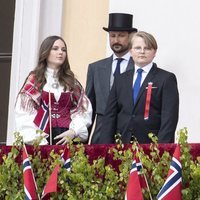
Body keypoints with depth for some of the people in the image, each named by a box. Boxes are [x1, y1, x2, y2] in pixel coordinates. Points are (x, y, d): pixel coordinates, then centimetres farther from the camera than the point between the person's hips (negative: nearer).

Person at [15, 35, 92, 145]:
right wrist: (36, 139, -12)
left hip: (68, 138, 2)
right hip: (42, 139, -2)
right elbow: (24, 113, 0)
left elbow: (83, 110, 8)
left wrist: (73, 131, -9)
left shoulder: (71, 80, 14)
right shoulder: (34, 80, 8)